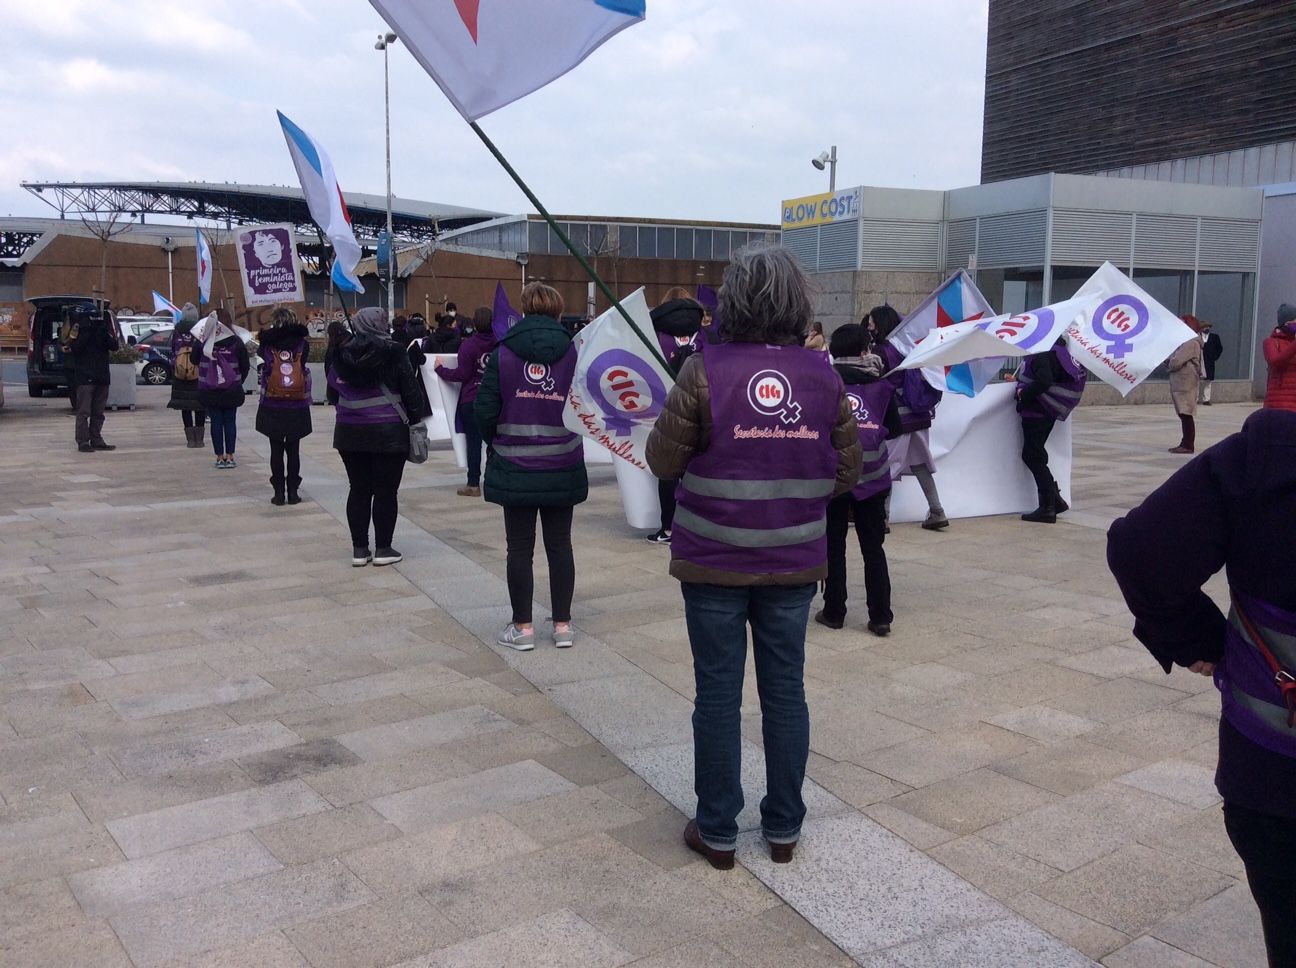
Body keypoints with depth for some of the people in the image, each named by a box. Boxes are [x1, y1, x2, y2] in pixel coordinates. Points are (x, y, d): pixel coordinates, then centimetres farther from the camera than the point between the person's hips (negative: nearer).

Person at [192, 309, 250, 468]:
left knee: (216, 422, 6)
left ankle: (220, 457, 8)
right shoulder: (236, 342, -7)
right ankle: (229, 457, 9)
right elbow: (245, 366, -1)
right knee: (230, 422, 8)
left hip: (209, 392, 0)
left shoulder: (202, 343, -8)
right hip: (232, 391, 0)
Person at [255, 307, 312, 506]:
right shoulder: (302, 343, -4)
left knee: (276, 451, 7)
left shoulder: (268, 344, -5)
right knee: (293, 450, 8)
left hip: (273, 408, -1)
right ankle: (293, 492, 10)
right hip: (297, 408, 1)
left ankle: (279, 492, 8)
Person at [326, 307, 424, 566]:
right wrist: (415, 419, 7)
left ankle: (359, 549, 16)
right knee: (386, 491, 4)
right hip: (389, 433, -4)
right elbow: (411, 393, -6)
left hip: (350, 433, 4)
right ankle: (383, 549, 10)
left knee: (359, 489, 11)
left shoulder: (339, 355, 3)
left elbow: (332, 394, 12)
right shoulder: (393, 354, -10)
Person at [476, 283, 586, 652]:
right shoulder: (573, 352, -5)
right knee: (560, 544, 11)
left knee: (519, 546, 8)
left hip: (515, 467, -1)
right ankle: (562, 624, 17)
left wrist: (495, 441, 13)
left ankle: (523, 627, 14)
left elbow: (485, 408, -5)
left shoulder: (502, 353, -5)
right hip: (562, 468, 1)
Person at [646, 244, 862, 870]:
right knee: (785, 691, 14)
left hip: (713, 561, -2)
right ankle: (784, 828, 27)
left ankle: (717, 831, 21)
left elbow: (663, 460, -8)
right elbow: (846, 471, 3)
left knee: (718, 695, 9)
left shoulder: (704, 372, -14)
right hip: (794, 562, 3)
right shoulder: (824, 376, -4)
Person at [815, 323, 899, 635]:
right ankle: (880, 617, 9)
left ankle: (833, 612, 15)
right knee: (873, 548, 10)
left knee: (833, 546, 11)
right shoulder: (881, 387, 0)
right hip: (872, 477, 1)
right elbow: (894, 429, 8)